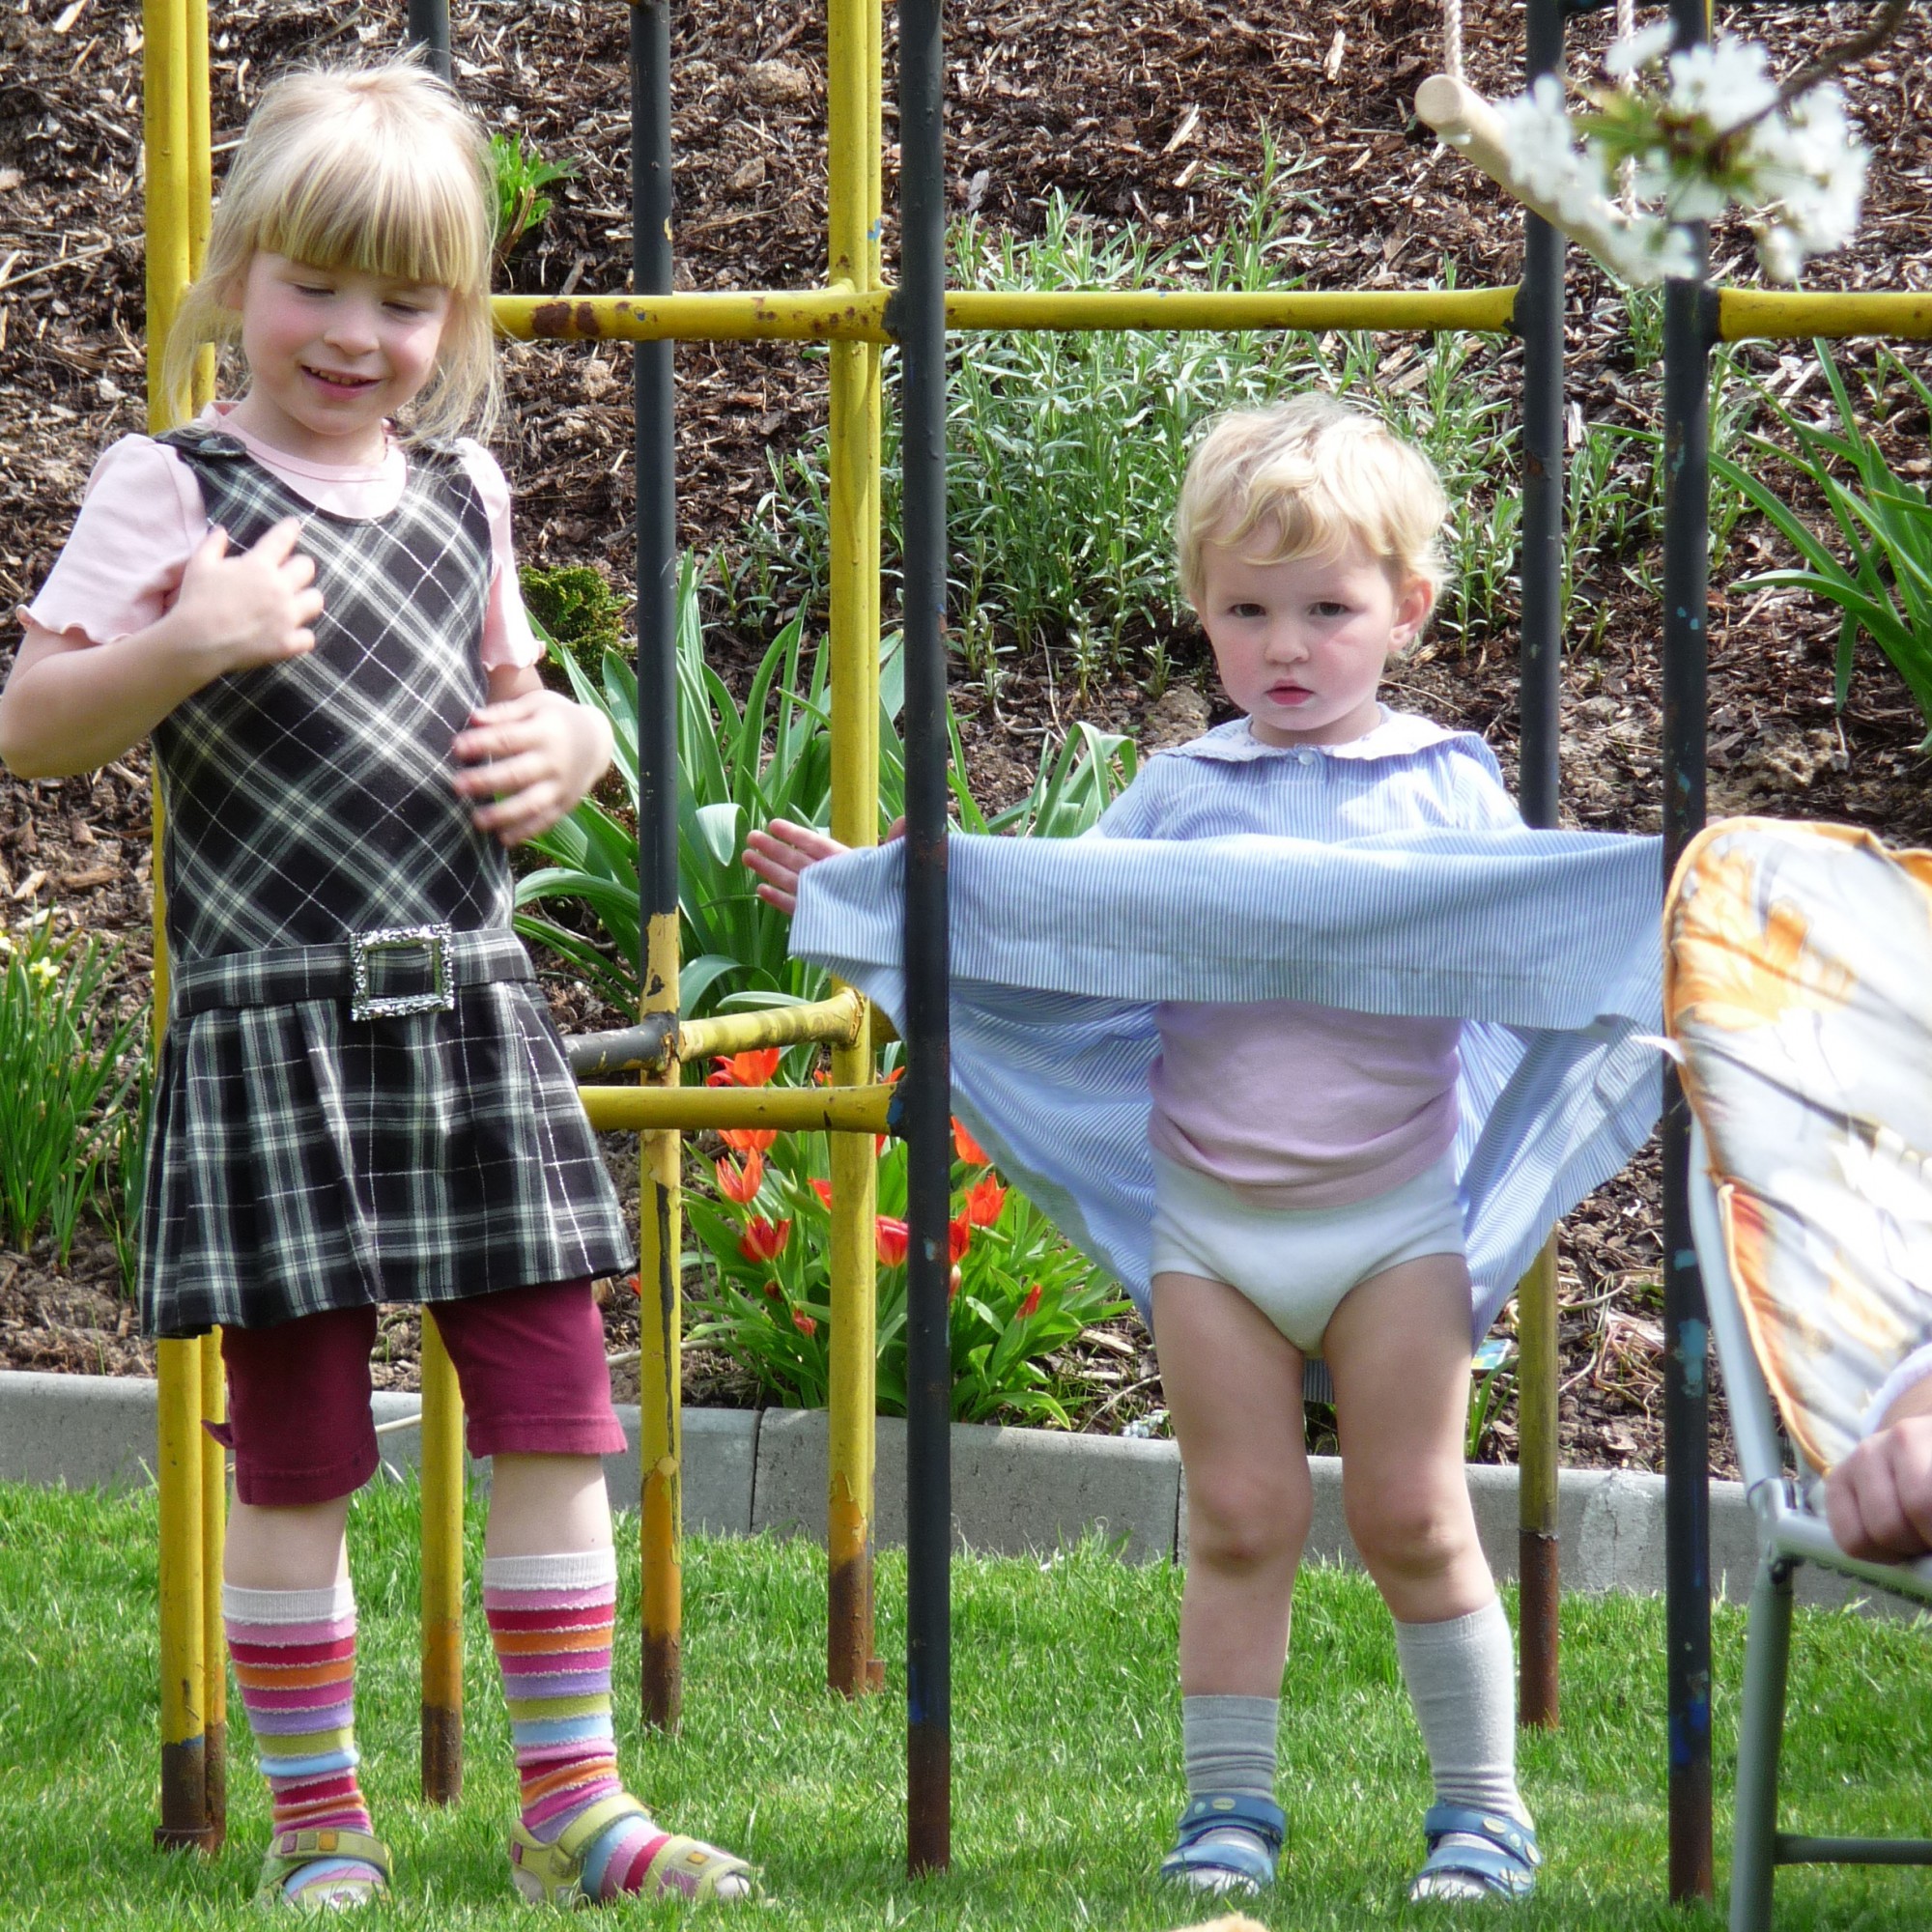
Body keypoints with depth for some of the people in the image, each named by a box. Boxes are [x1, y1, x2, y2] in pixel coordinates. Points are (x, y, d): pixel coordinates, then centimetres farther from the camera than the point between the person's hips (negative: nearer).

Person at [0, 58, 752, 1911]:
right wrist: (188, 645, -25)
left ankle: (572, 1800, 10)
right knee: (296, 1455, -1)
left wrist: (564, 742, 4)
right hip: (274, 1028, -5)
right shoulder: (167, 489, -4)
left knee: (553, 1411, 2)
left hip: (471, 1012, 5)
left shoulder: (461, 494, 12)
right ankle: (315, 1822, 10)